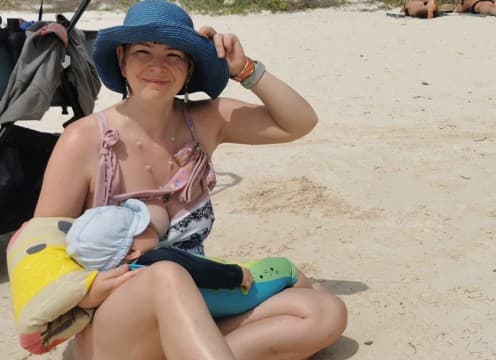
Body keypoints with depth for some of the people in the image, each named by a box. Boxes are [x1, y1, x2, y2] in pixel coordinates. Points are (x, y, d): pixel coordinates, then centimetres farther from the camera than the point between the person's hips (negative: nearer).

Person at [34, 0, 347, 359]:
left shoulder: (205, 122, 2)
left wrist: (244, 69, -8)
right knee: (167, 277, -39)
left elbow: (300, 123, 4)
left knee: (326, 312, -16)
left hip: (196, 321, 5)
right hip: (111, 331, -4)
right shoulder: (85, 140, -10)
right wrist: (83, 292, -26)